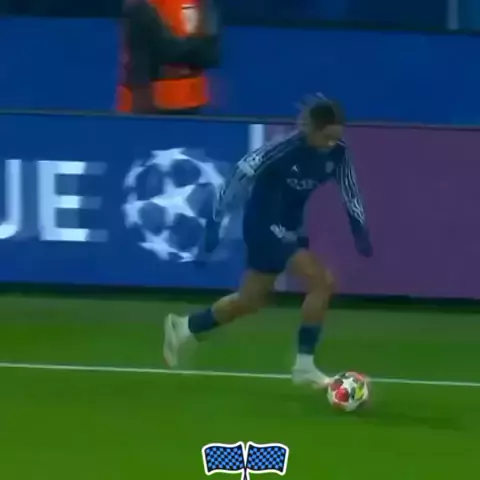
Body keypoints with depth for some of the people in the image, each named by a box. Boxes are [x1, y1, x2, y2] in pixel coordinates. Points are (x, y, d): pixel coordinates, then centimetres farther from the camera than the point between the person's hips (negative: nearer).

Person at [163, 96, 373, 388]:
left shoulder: (337, 153, -10)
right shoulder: (283, 149, -27)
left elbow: (350, 192, 3)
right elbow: (242, 175, -20)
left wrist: (360, 230, -9)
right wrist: (216, 220, -18)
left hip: (289, 227, 8)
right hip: (264, 224, -8)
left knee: (251, 301, 20)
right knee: (322, 282, -20)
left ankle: (183, 328, 41)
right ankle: (304, 364, -11)